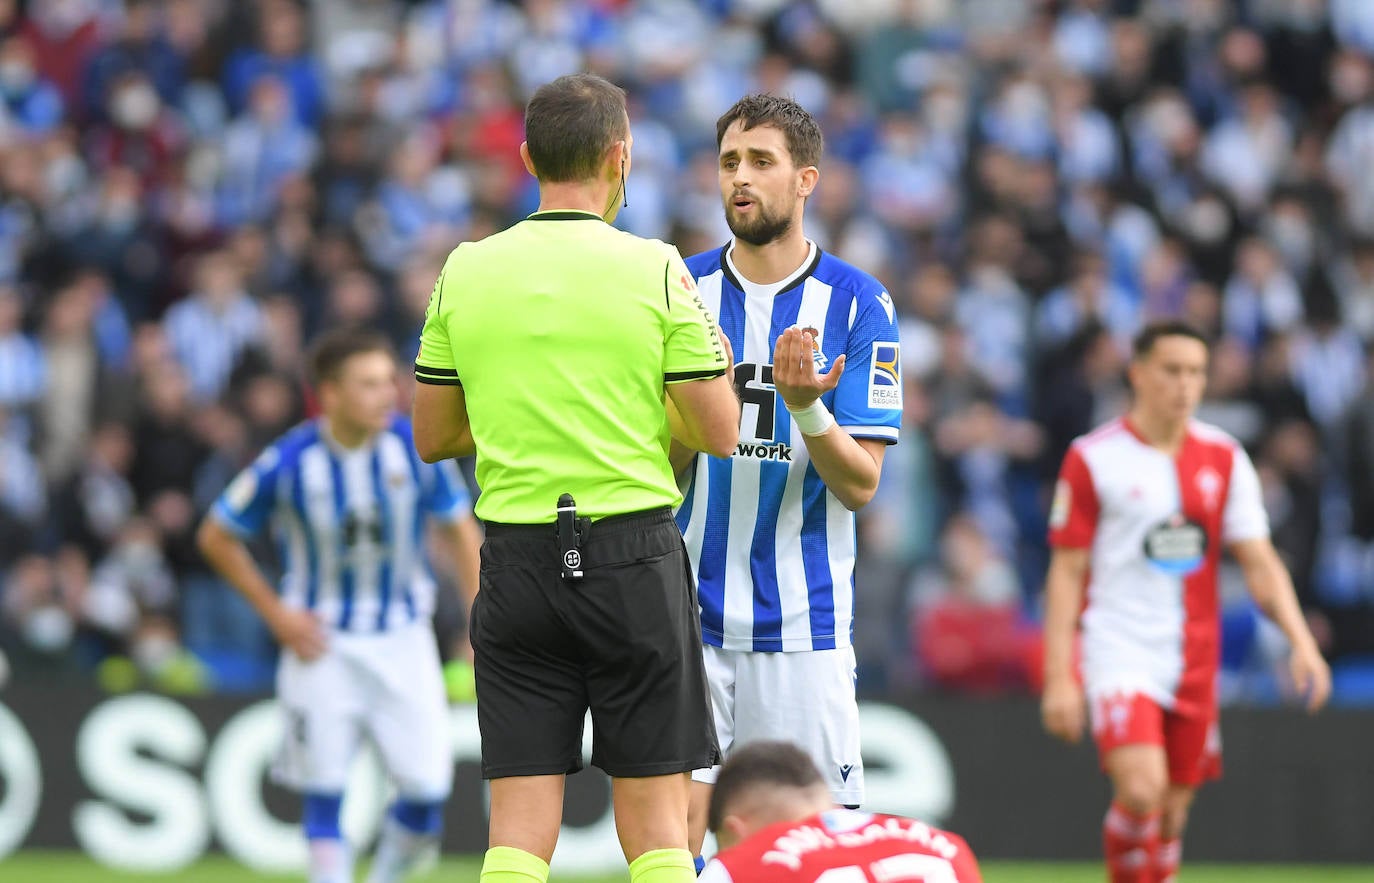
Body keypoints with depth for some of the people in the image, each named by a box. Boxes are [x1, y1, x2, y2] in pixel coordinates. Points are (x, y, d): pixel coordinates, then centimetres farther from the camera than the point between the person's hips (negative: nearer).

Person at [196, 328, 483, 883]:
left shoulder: (417, 447, -11)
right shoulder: (289, 462, -15)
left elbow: (461, 533, 3)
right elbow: (216, 537, -2)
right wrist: (277, 614, -7)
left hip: (403, 639, 1)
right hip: (322, 642, -1)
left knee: (427, 789, -7)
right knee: (323, 791, -3)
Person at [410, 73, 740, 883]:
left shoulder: (466, 272, 3)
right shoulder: (655, 271, -6)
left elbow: (432, 438, 9)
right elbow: (718, 432, -5)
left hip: (518, 558, 3)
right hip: (632, 554, -3)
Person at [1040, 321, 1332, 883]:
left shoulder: (1224, 459, 7)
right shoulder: (1093, 459, -3)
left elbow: (1258, 561, 7)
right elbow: (1066, 572, -2)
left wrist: (1301, 640, -7)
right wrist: (1058, 678, -8)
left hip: (1194, 662, 4)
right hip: (1120, 649, -4)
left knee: (1173, 809, 6)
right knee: (1141, 792, -22)